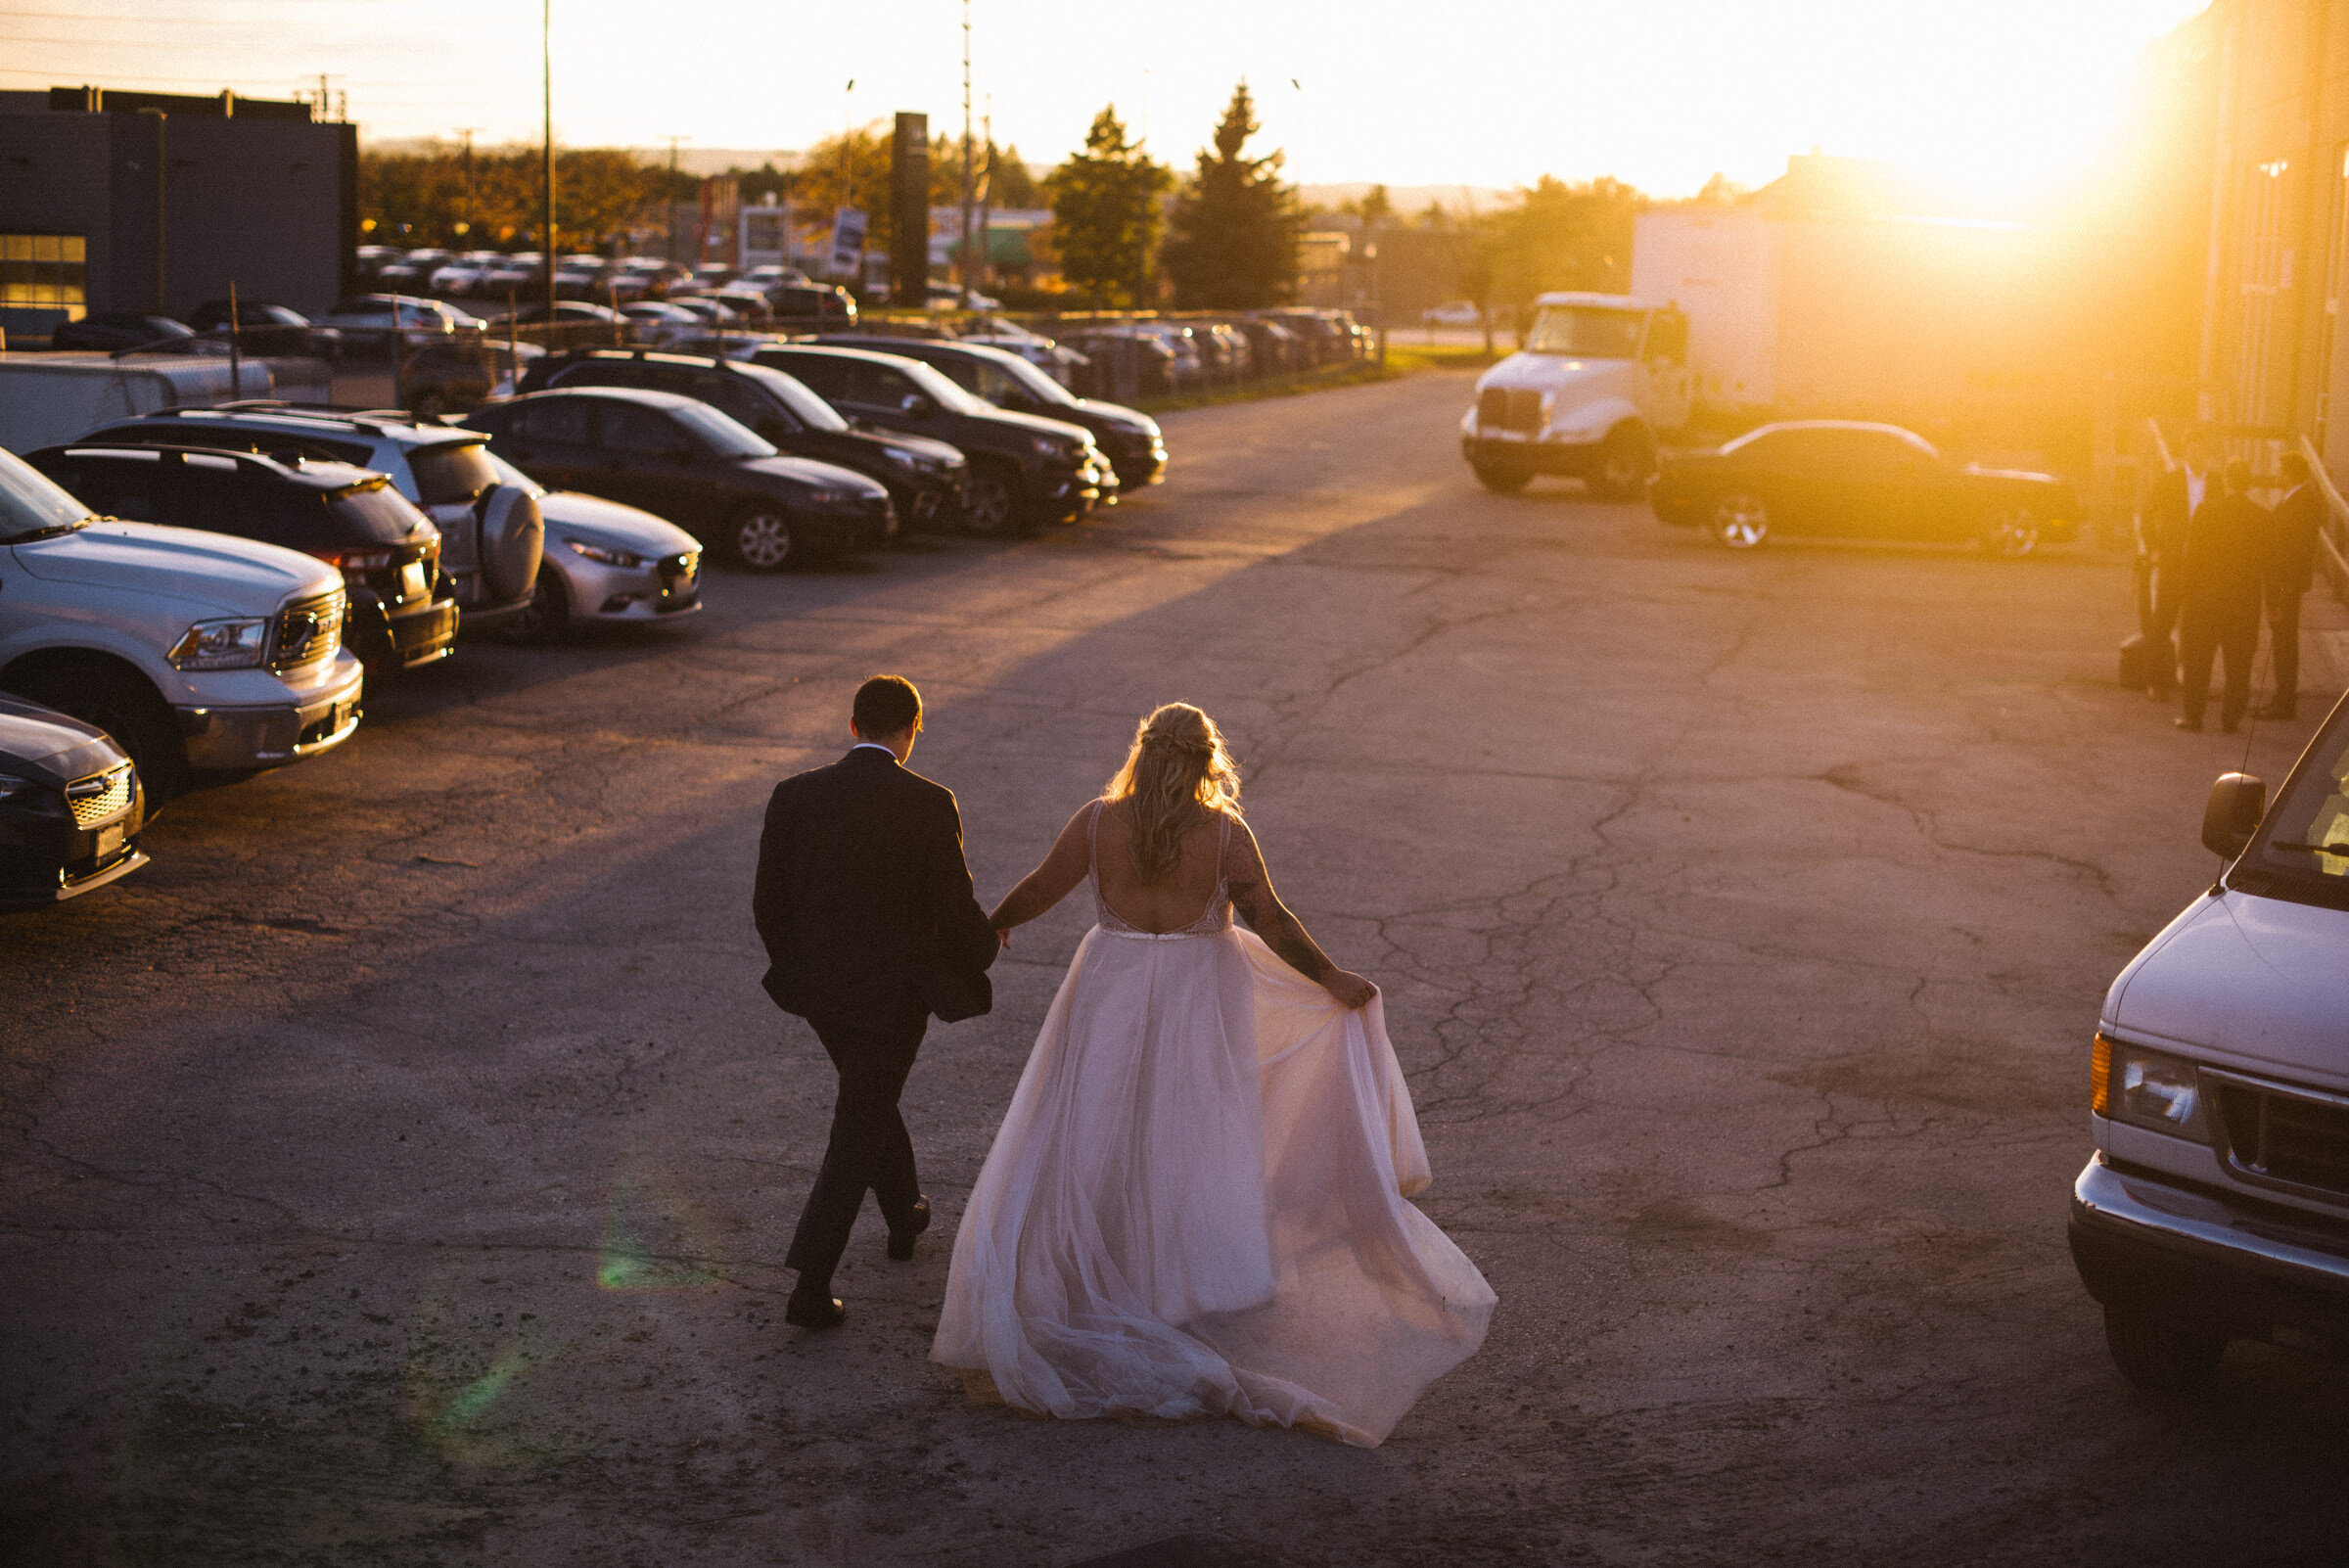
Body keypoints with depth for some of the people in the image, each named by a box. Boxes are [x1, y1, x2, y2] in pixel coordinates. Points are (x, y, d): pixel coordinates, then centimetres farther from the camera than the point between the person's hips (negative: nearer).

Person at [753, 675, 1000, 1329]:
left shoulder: (795, 796, -6)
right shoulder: (930, 804, -16)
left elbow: (769, 901, -1)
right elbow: (955, 909, -12)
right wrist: (986, 944, 11)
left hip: (820, 987, 4)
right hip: (894, 992, -4)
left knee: (868, 1097, 29)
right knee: (857, 1135, 4)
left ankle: (904, 1214, 49)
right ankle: (810, 1287, -2)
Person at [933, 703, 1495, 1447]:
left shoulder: (1097, 822, -8)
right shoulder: (1225, 833, -10)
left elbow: (1040, 890, 1)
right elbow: (1272, 922, -9)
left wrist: (995, 921, 21)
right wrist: (1332, 980, 3)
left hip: (1113, 999, 1)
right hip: (1200, 1003, -1)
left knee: (1092, 1145, 9)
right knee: (1201, 1145, 9)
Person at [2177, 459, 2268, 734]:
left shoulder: (2206, 510, -8)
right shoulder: (2262, 516, -4)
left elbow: (2192, 556, -6)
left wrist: (2184, 594, 1)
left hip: (2204, 597, -2)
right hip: (2245, 598, 2)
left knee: (2197, 659, 8)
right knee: (2238, 663, 9)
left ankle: (2193, 714, 7)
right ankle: (2231, 718, 10)